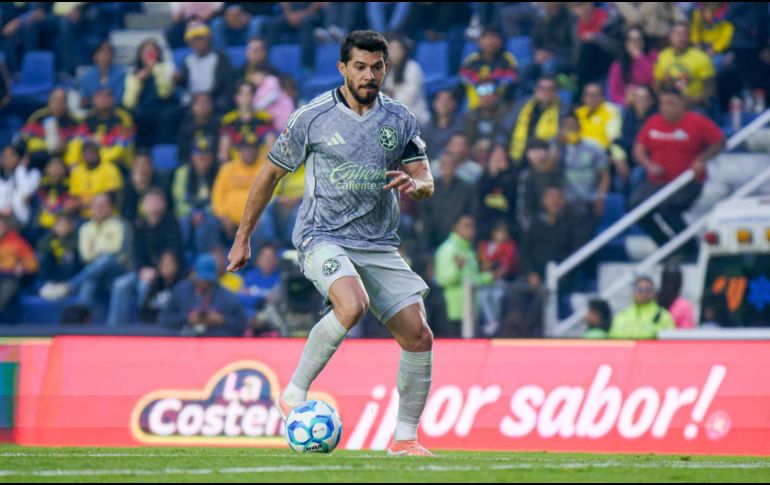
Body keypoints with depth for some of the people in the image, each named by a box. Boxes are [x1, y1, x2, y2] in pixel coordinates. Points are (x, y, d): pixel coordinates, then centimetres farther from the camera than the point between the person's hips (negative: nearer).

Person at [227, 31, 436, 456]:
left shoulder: (400, 119, 7)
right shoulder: (313, 117, -2)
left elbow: (427, 184, 7)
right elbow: (271, 173, 7)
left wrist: (413, 183, -19)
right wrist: (242, 238, 10)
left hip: (380, 244, 5)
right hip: (324, 237, -4)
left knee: (419, 337, -6)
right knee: (353, 305, -34)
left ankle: (405, 437, 8)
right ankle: (295, 393, -17)